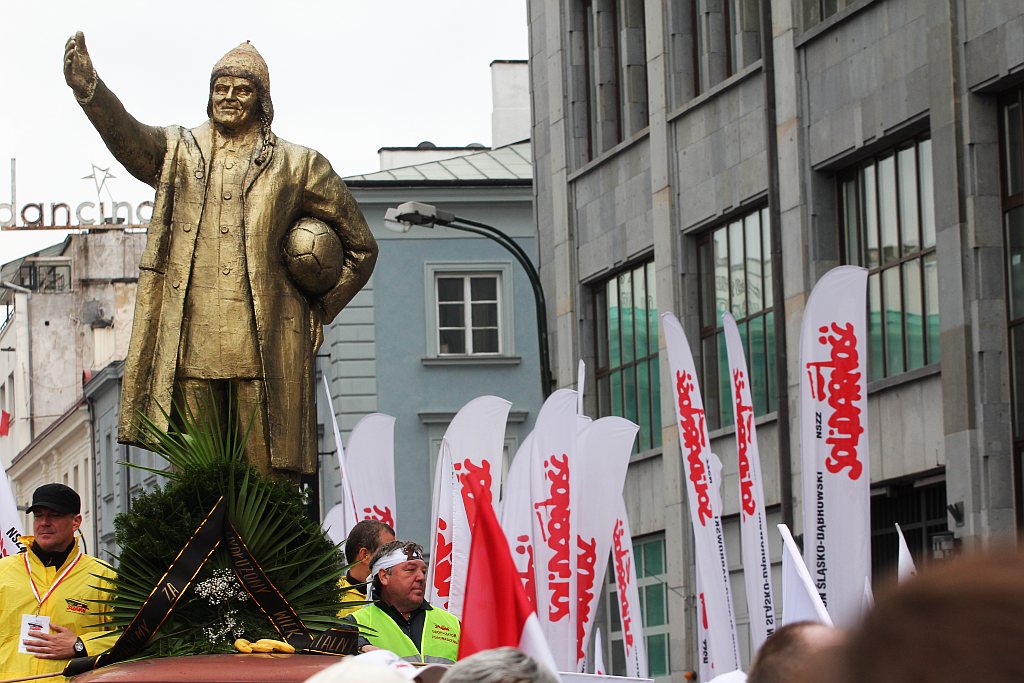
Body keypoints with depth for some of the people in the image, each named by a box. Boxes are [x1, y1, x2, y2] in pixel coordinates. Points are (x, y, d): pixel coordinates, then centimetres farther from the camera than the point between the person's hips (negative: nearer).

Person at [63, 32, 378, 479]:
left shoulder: (297, 167, 12)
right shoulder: (179, 153, 15)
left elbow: (360, 246, 20)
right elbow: (126, 136, -7)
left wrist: (318, 312, 12)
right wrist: (88, 87, -26)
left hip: (264, 350, -1)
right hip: (189, 349, 1)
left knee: (265, 479, -4)